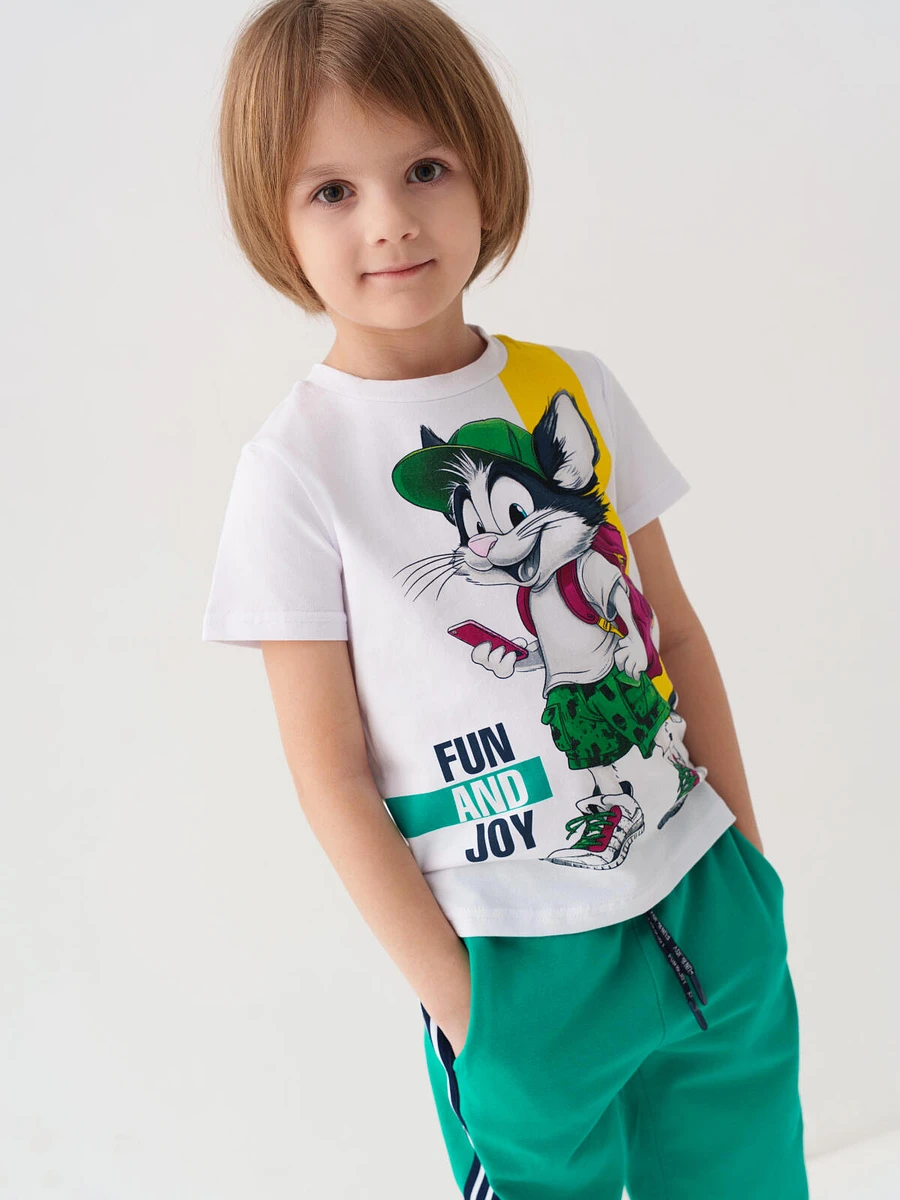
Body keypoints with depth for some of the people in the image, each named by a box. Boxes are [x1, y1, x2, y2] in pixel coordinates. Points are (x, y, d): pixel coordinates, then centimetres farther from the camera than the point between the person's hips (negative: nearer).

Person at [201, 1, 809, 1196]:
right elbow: (331, 775, -10)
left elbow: (676, 627, 7)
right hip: (524, 965, -4)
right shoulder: (297, 466, -11)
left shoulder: (571, 383, 1)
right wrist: (456, 999, -8)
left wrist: (746, 850, 6)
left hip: (708, 899, 5)